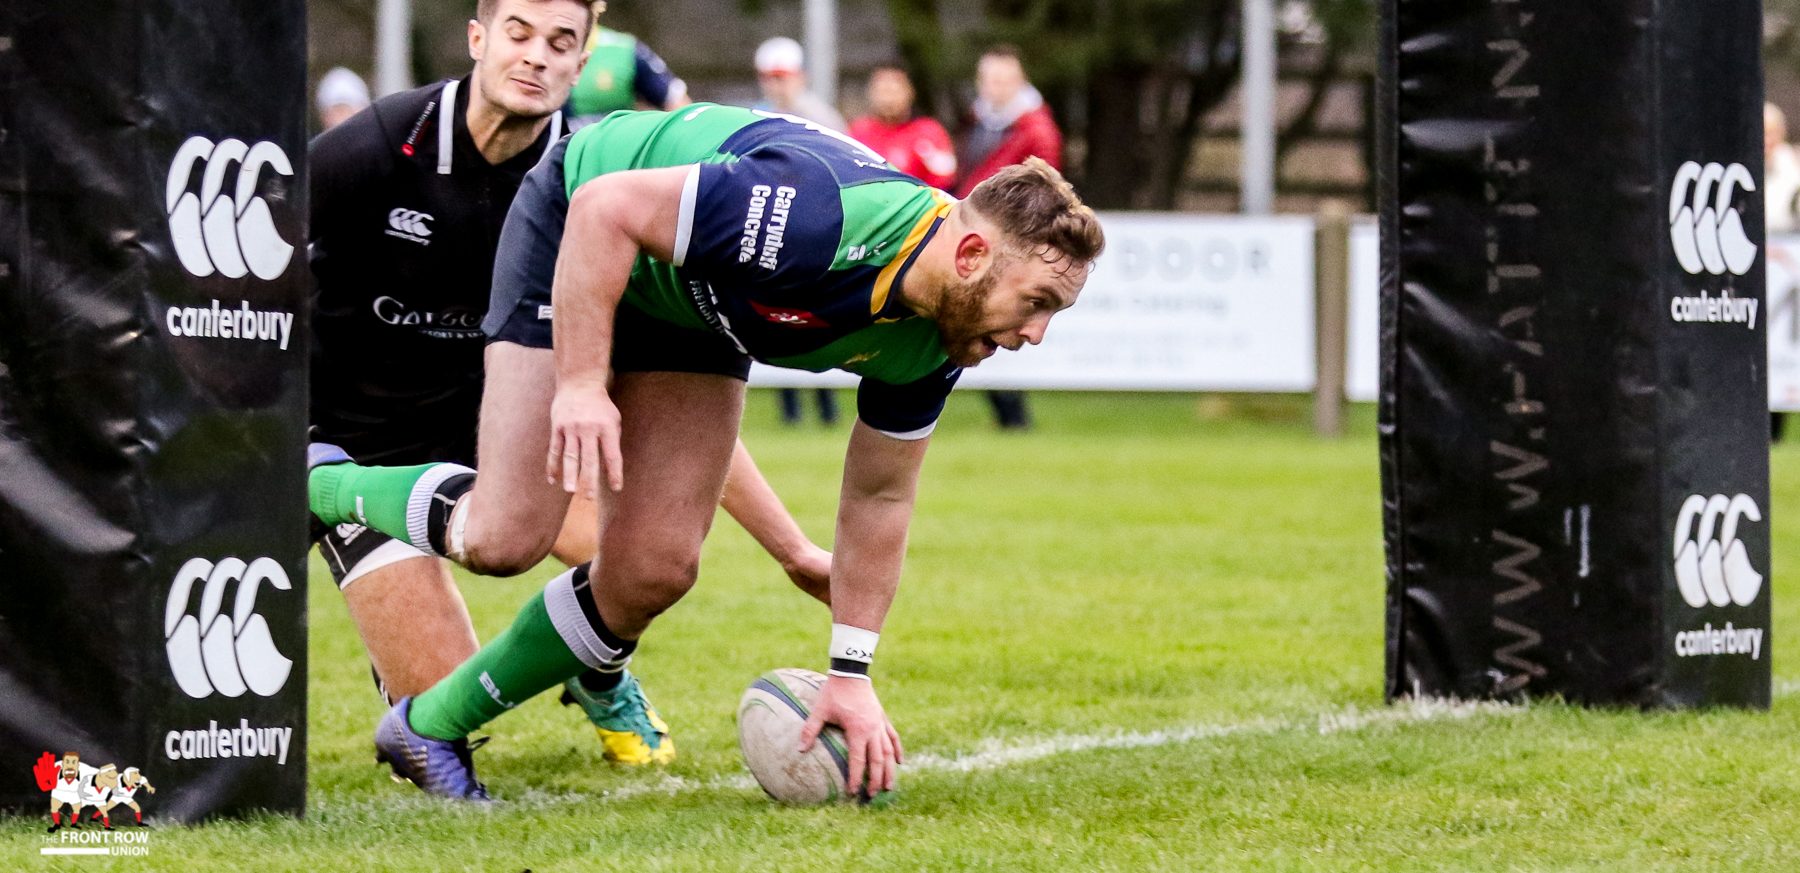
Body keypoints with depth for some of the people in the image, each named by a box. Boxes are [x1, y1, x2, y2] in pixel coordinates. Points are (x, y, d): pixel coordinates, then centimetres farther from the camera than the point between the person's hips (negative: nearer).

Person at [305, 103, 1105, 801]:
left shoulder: (928, 346, -16)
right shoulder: (819, 215, -40)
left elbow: (879, 497, -1)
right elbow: (609, 207, -35)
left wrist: (851, 677, -2)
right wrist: (582, 385, -37)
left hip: (690, 317, 7)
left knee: (653, 570, -6)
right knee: (505, 535, -14)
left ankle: (435, 725, 12)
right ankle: (320, 489, 16)